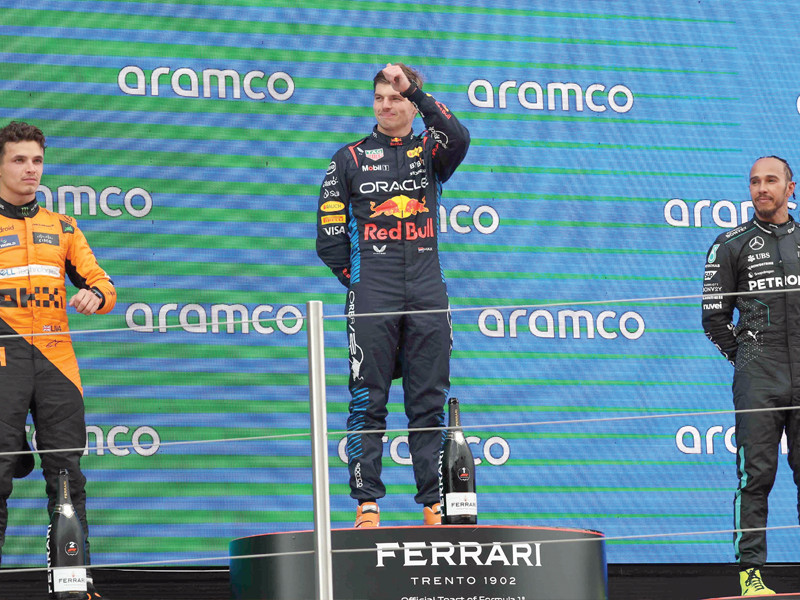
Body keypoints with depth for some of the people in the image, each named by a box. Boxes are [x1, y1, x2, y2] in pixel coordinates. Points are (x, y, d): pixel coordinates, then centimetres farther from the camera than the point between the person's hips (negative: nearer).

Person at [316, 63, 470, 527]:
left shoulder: (430, 152, 11)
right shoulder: (351, 159, 10)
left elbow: (459, 139, -14)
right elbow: (330, 236, 8)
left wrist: (415, 90, -17)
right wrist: (357, 278, 1)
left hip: (427, 296, 1)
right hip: (371, 297, -1)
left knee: (429, 402, 2)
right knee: (368, 402, -4)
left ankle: (434, 502, 5)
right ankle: (367, 503, -3)